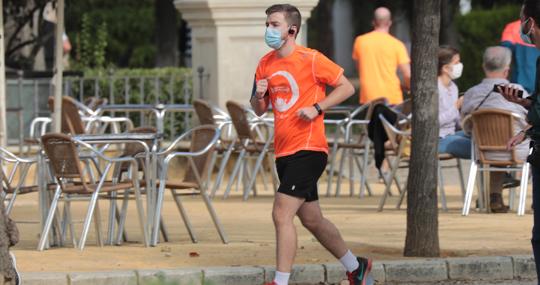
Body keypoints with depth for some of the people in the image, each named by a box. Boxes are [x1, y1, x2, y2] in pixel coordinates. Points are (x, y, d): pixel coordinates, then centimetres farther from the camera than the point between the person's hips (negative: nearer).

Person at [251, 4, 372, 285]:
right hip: (284, 153, 8)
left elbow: (347, 87, -5)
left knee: (281, 214, -17)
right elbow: (259, 110, 18)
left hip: (308, 149, -8)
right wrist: (258, 95, -5)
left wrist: (316, 108, -16)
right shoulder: (265, 64, 10)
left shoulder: (310, 59, -9)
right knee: (311, 219, 15)